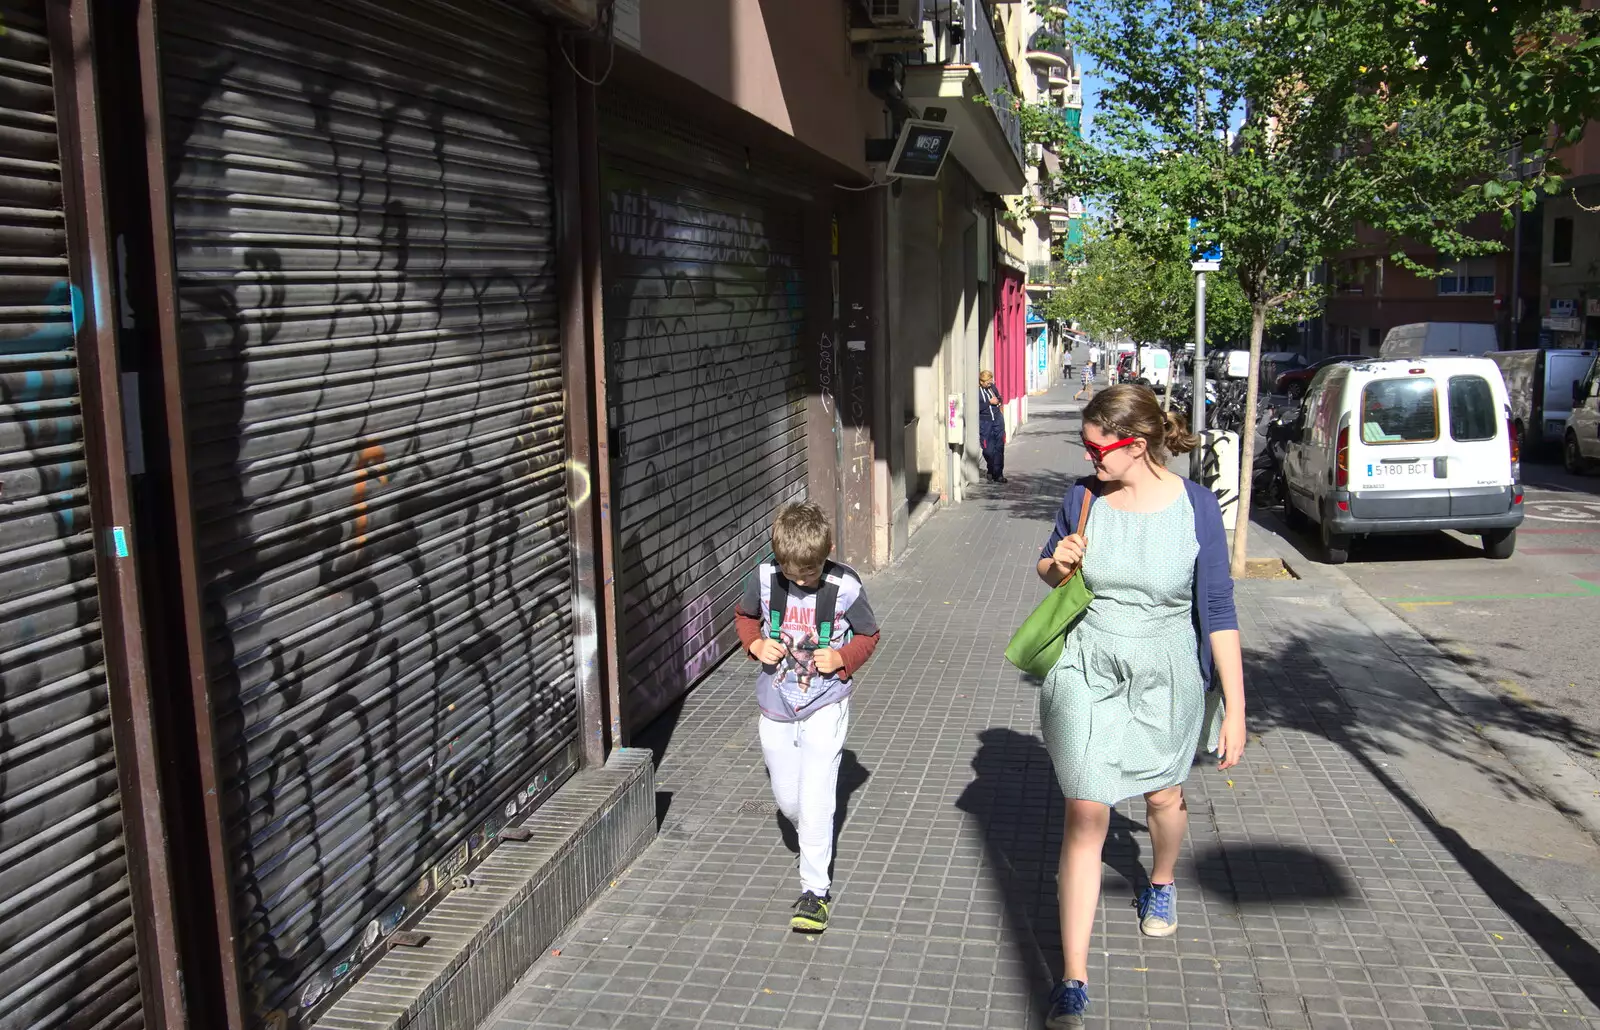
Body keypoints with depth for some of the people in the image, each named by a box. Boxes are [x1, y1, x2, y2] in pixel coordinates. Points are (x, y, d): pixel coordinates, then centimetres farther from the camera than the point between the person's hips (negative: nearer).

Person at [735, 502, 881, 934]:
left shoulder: (845, 587, -16)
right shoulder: (763, 578, -11)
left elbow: (869, 635, -1)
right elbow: (744, 615, 9)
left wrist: (842, 659, -19)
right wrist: (756, 644, -10)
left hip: (825, 707, -3)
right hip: (776, 707, 3)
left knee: (815, 798, -9)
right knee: (787, 799, 13)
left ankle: (816, 889, 4)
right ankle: (815, 844, 45)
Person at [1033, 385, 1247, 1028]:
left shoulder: (1195, 507, -14)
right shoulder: (1083, 497, -7)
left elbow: (1217, 609, -11)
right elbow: (1048, 570, 10)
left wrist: (1235, 708, -11)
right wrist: (1056, 564, -15)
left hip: (1166, 679, 0)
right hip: (1087, 673, 1)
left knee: (1162, 794, 22)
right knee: (1085, 815, -5)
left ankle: (1161, 884, 57)